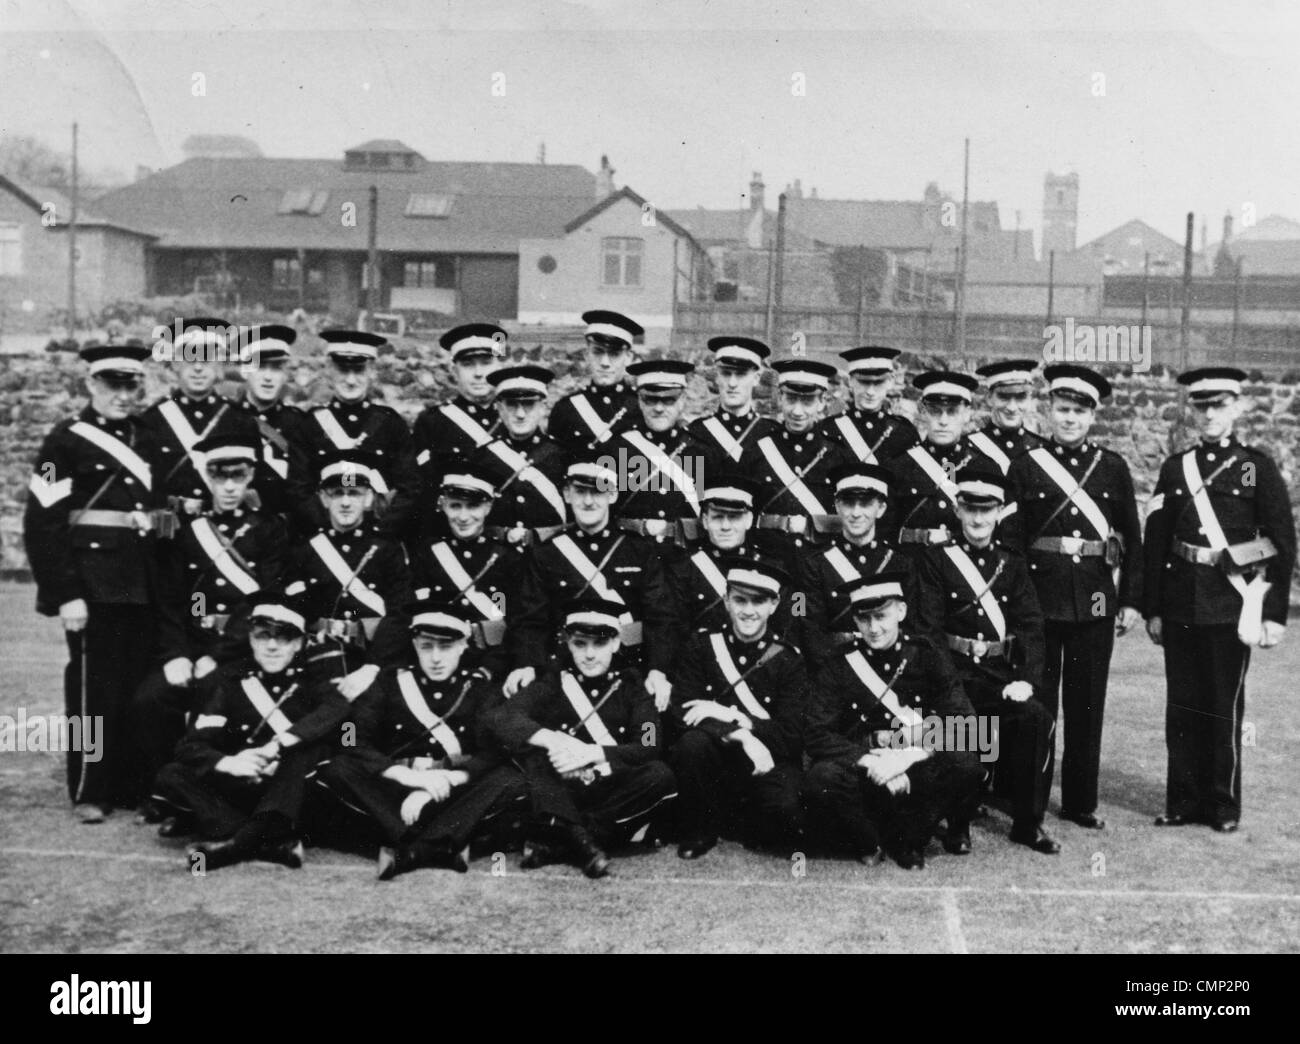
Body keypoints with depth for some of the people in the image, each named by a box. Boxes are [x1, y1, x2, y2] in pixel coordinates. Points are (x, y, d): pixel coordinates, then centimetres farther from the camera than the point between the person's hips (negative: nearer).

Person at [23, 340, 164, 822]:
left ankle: (132, 787, 18)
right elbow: (41, 524, -9)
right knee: (94, 687, -1)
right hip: (92, 581, -5)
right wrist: (65, 595, -16)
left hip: (142, 583, 5)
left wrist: (161, 584, 12)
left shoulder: (146, 440, 13)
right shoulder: (65, 440, -4)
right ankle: (89, 793, 10)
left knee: (141, 684, 7)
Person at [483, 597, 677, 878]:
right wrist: (550, 739, -30)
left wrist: (593, 753, -26)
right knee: (530, 741, -22)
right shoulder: (553, 683, 5)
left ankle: (554, 842, -29)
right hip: (560, 795, 0)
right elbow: (495, 717, -12)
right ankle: (576, 836, -38)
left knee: (659, 775, -28)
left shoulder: (630, 684, 6)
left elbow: (649, 748, -9)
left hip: (614, 797, 0)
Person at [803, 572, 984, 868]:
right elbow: (818, 735, -7)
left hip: (919, 773, 1)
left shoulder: (926, 655, 0)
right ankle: (871, 840, -3)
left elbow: (963, 724, -9)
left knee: (965, 767, -29)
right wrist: (867, 760, -22)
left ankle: (906, 838, -5)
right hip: (862, 771, -1)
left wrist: (909, 756, -22)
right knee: (821, 780, -32)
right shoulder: (842, 664, -1)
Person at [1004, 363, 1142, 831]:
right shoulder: (1026, 466, 2)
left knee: (1087, 704, 8)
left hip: (1096, 603, 2)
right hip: (1040, 599, -2)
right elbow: (1010, 538, -1)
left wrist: (1132, 600, 4)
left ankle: (1081, 802, 19)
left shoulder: (1113, 467, 7)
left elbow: (1132, 538, 9)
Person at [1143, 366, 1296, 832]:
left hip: (1232, 603, -3)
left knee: (1225, 706, 3)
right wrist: (1152, 609, 5)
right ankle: (1184, 800, 15)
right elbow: (1155, 543, 8)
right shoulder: (1174, 469, 8)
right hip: (1180, 603, 3)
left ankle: (1224, 805, 14)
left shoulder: (1257, 467, 0)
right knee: (1183, 705, 6)